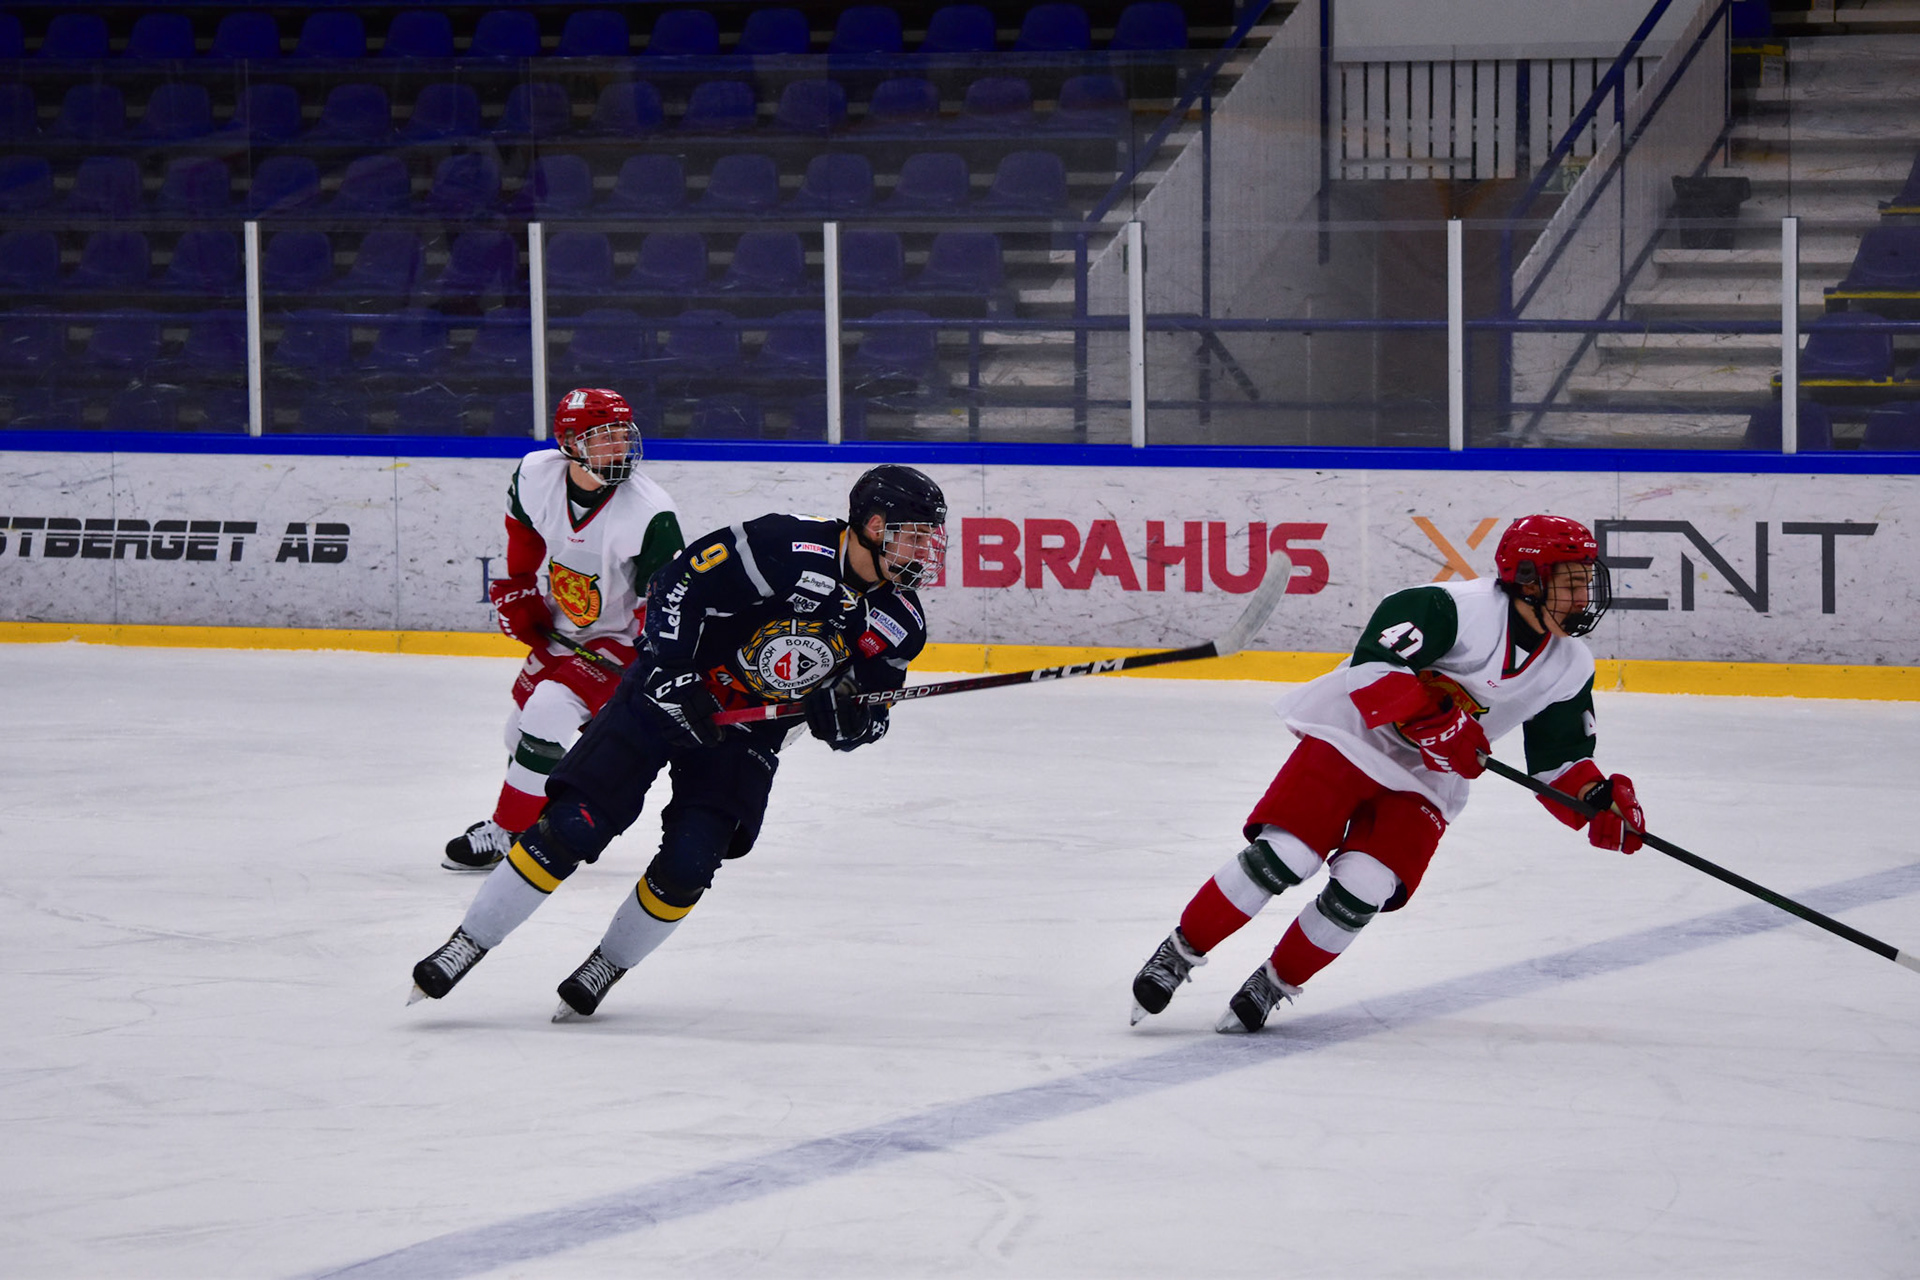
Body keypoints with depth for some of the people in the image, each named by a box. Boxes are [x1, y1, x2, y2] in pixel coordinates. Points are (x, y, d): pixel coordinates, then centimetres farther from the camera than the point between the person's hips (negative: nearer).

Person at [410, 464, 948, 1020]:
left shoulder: (899, 624, -6)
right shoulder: (789, 548, -25)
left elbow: (872, 715, 6)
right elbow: (678, 582, -20)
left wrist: (849, 720, -18)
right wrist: (672, 675, -24)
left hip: (749, 733, 5)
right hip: (672, 689, -5)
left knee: (688, 865, -11)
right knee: (574, 827, -11)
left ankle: (606, 967, 12)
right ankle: (468, 943, 0)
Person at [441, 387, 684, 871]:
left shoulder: (651, 515, -30)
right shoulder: (536, 475, -15)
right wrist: (517, 590, 7)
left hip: (620, 639, -6)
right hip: (560, 631, 6)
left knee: (550, 710, -22)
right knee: (524, 719, 16)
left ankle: (504, 834, -10)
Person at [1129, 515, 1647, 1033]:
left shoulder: (1569, 669, 2)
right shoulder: (1456, 609, -20)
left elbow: (1560, 761, 10)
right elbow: (1371, 665, -24)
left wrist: (1600, 800, -9)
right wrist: (1431, 715, -35)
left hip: (1421, 783, 5)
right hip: (1350, 737, -5)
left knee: (1362, 890, -16)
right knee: (1283, 857, -18)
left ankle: (1274, 984, 3)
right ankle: (1180, 952, -1)